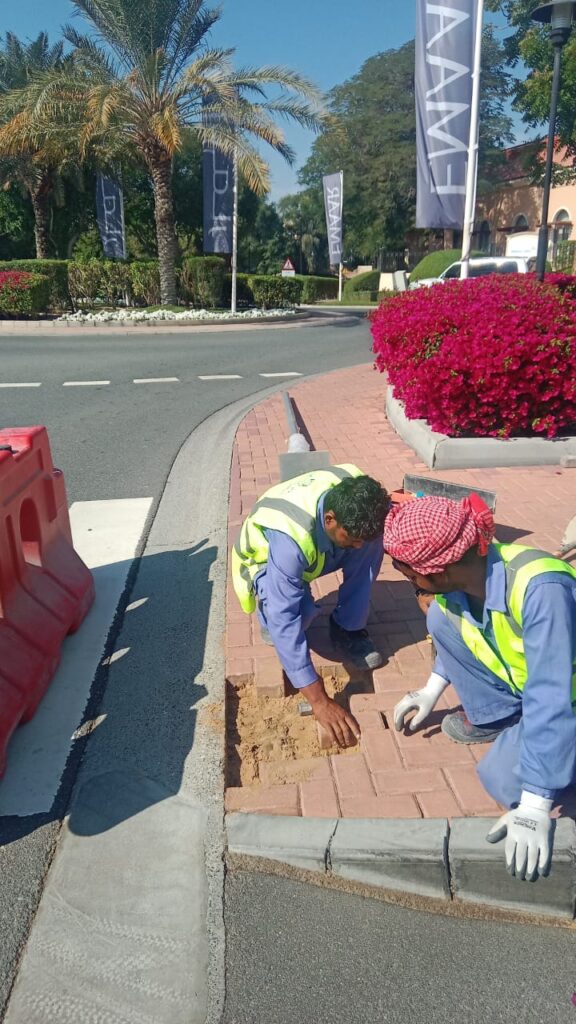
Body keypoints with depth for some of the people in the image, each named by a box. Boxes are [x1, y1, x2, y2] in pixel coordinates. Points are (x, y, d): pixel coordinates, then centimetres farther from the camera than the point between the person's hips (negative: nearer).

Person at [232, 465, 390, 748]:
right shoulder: (291, 537, -44)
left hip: (320, 551, 5)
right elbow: (284, 620, -45)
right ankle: (269, 616, 0)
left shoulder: (356, 493, -30)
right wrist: (319, 700, -47)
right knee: (295, 613, -37)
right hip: (266, 561, -5)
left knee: (374, 537, -23)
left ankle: (348, 629, -7)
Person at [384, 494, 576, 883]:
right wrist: (431, 691, 9)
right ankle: (494, 716, 7)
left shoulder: (539, 588, -39)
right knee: (443, 616, -7)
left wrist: (534, 807, -37)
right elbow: (462, 631, 9)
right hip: (524, 676, 7)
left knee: (508, 779, -25)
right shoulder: (461, 577, -15)